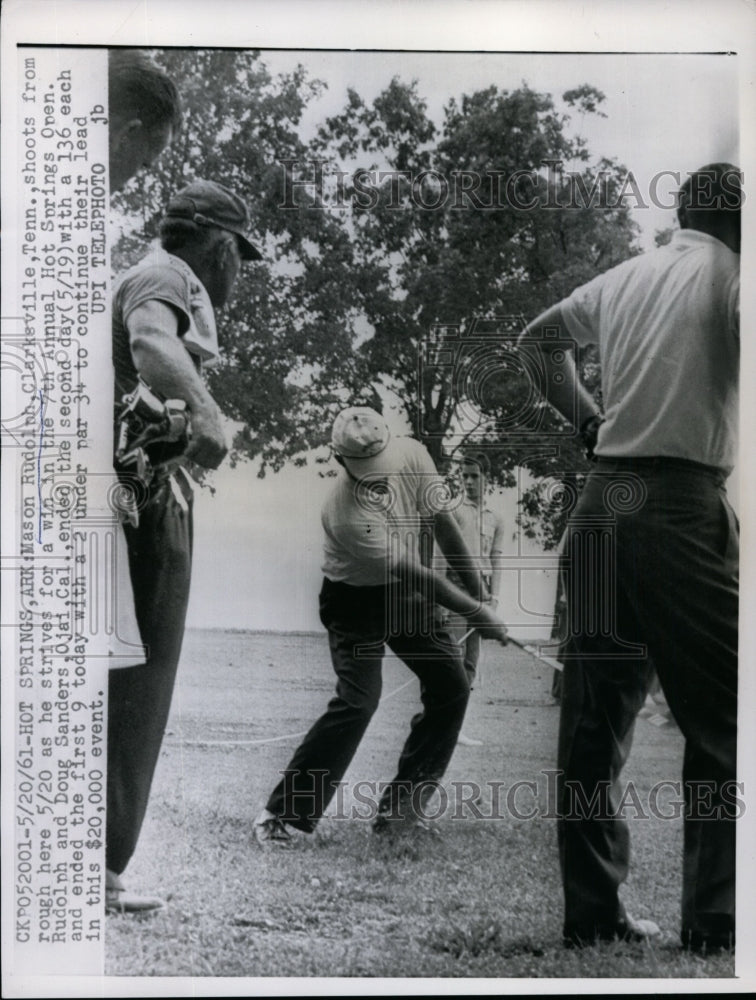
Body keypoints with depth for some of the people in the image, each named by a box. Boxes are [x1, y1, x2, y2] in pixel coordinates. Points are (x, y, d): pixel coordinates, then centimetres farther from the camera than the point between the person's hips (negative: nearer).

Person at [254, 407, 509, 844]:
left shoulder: (412, 454, -17)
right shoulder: (346, 514, -34)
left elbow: (443, 519, -2)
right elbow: (416, 575, -30)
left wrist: (474, 582, 0)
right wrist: (477, 613, -25)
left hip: (405, 593, 7)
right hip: (356, 599, -6)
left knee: (452, 686, 0)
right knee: (358, 701, -21)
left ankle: (401, 806, 7)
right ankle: (284, 813, -13)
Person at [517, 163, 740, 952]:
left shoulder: (623, 277, 17)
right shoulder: (729, 275, 0)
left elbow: (537, 339, 30)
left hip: (602, 498, 6)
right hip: (683, 505, -6)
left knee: (594, 716, 8)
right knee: (717, 717, 2)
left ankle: (591, 912, 12)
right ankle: (713, 917, 2)